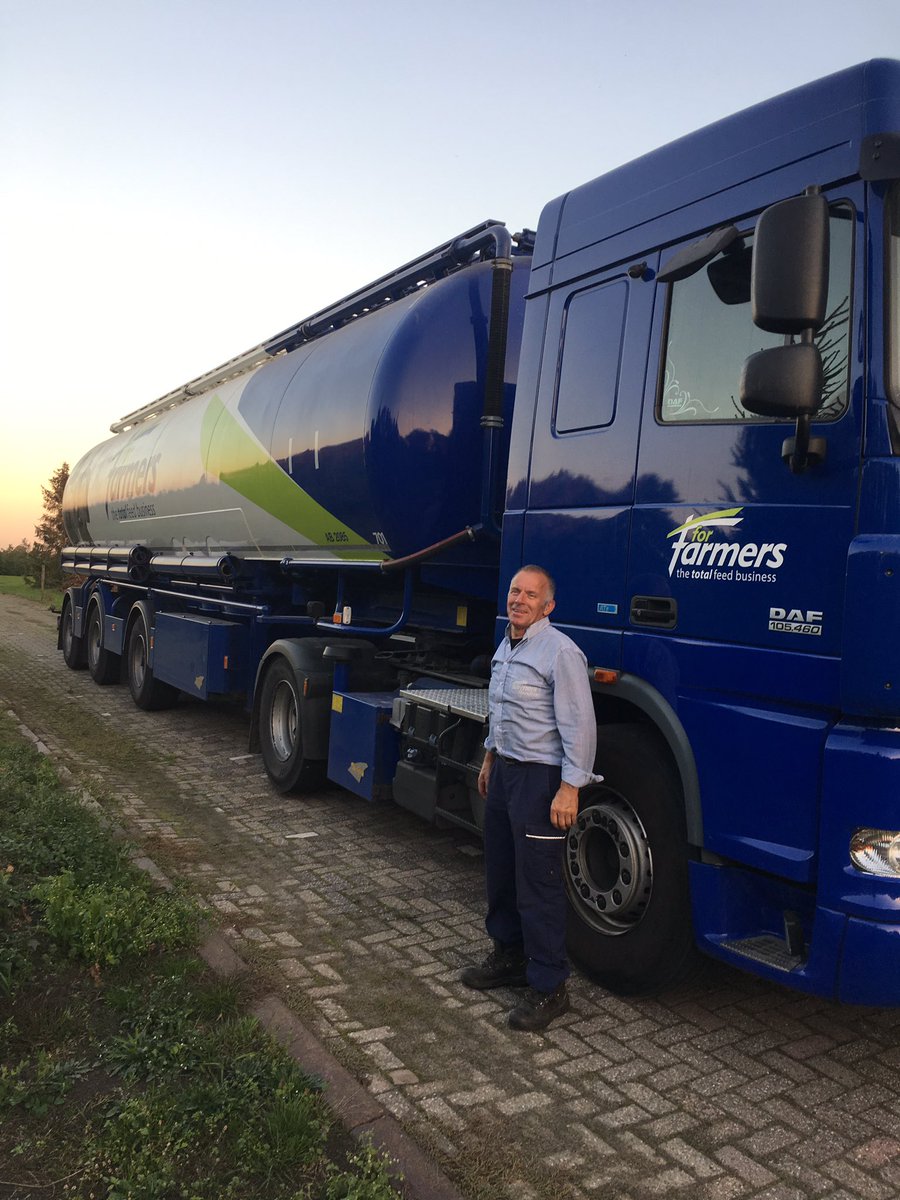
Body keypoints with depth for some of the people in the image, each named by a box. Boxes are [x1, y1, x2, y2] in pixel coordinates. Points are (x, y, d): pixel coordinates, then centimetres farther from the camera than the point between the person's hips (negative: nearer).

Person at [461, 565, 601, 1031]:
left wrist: (570, 788, -22)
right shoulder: (505, 647, 11)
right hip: (505, 771, 9)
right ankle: (510, 956, 36)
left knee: (538, 884, -4)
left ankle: (549, 987, 9)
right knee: (500, 871, 18)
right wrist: (490, 758, 24)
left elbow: (580, 725, -20)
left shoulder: (559, 651, -17)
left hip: (542, 779, -9)